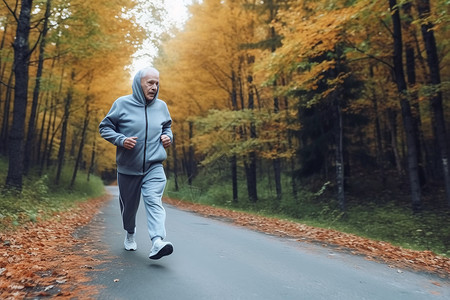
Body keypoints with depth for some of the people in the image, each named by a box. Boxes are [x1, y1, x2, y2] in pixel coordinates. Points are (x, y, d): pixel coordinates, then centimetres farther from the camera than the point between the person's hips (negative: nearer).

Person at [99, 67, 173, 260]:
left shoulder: (161, 106, 7)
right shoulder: (122, 104, -4)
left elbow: (167, 126, 24)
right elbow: (104, 127, 1)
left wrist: (168, 136, 2)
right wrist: (121, 140, -17)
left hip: (154, 167, 1)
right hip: (128, 168, 0)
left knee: (154, 202, -18)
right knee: (129, 205, 15)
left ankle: (157, 242, -27)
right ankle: (130, 234, 41)